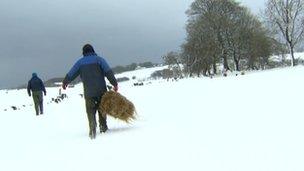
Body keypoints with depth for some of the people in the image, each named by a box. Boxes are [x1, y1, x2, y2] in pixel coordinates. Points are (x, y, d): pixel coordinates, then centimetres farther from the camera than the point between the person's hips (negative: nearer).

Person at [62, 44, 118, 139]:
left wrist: (65, 82, 31)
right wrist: (115, 84, -7)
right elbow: (108, 72, -8)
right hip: (101, 90, 0)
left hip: (88, 92, 0)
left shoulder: (80, 62, 7)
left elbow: (70, 74, 14)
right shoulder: (99, 59, 2)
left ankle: (92, 128, -17)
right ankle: (103, 127, 16)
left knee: (91, 110, 4)